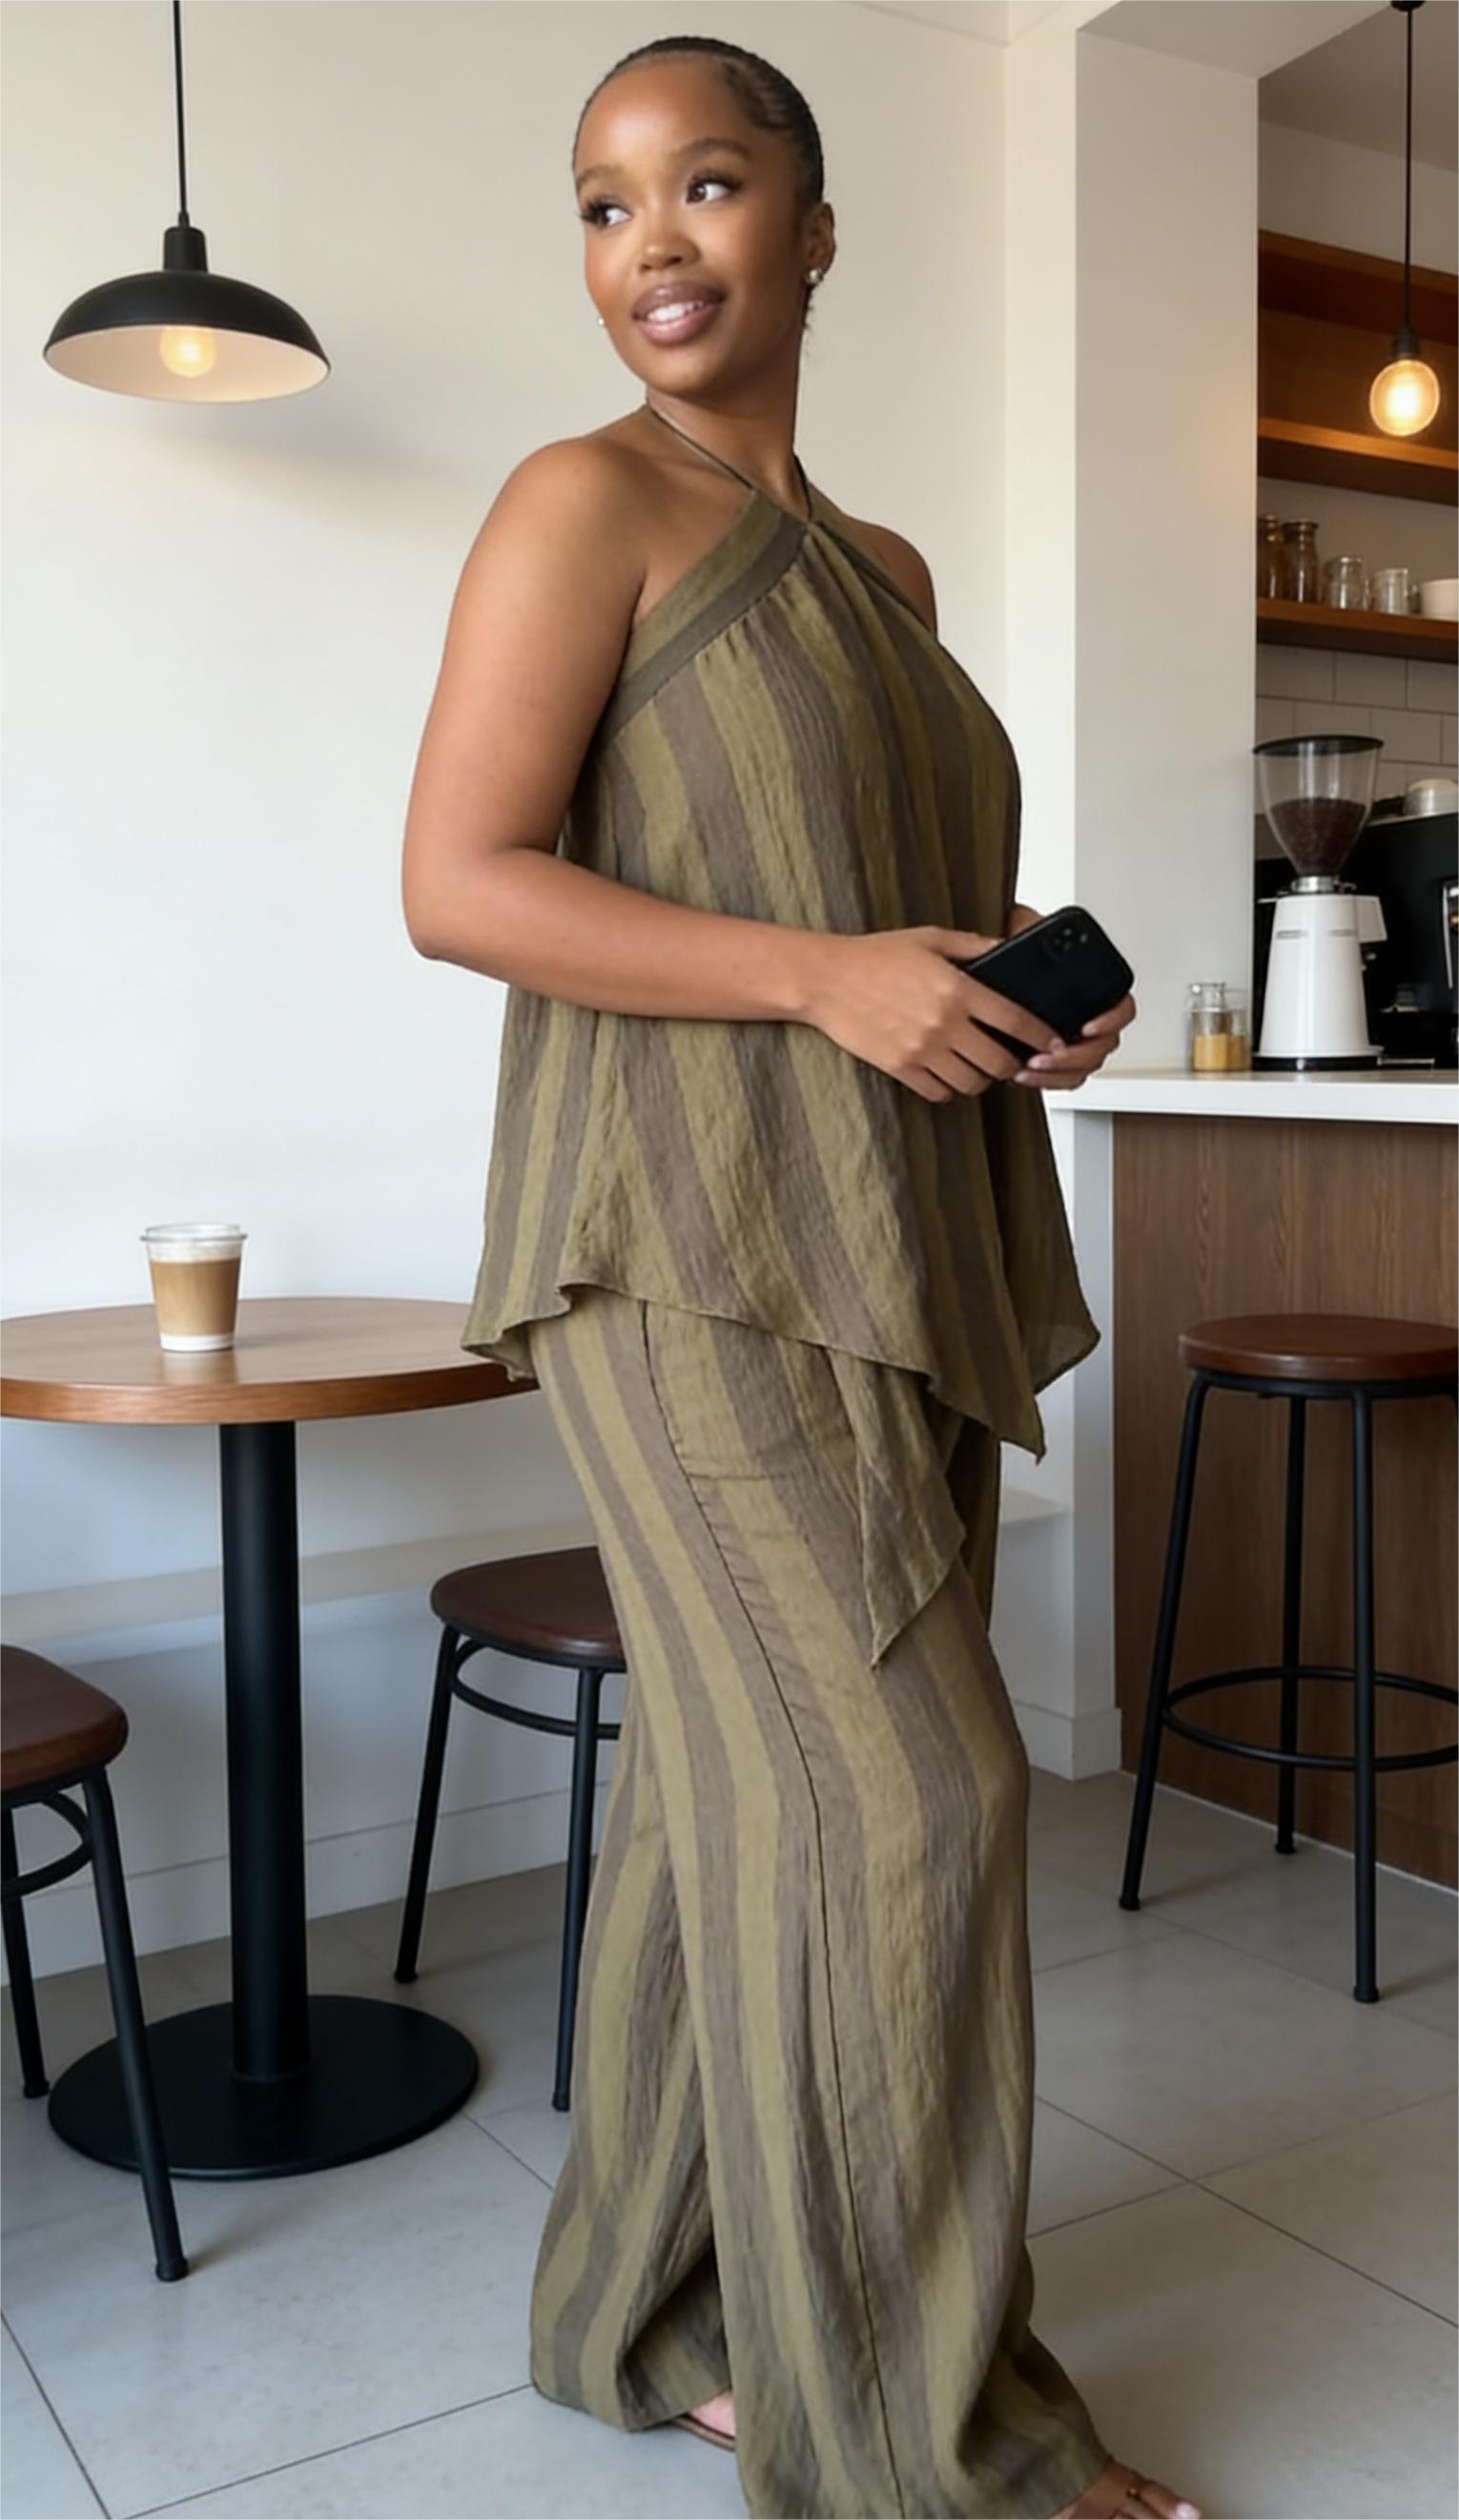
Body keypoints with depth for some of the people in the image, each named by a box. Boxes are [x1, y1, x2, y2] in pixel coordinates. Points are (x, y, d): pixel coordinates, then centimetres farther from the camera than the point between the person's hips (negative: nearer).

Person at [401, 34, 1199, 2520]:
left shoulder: (882, 568, 19)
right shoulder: (586, 502, -2)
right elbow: (457, 883, -12)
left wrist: (1040, 993, 5)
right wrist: (826, 979, -19)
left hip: (892, 1261, 7)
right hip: (698, 1246, -7)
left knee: (745, 1794, 10)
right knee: (891, 1787, -9)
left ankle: (658, 2312, 25)